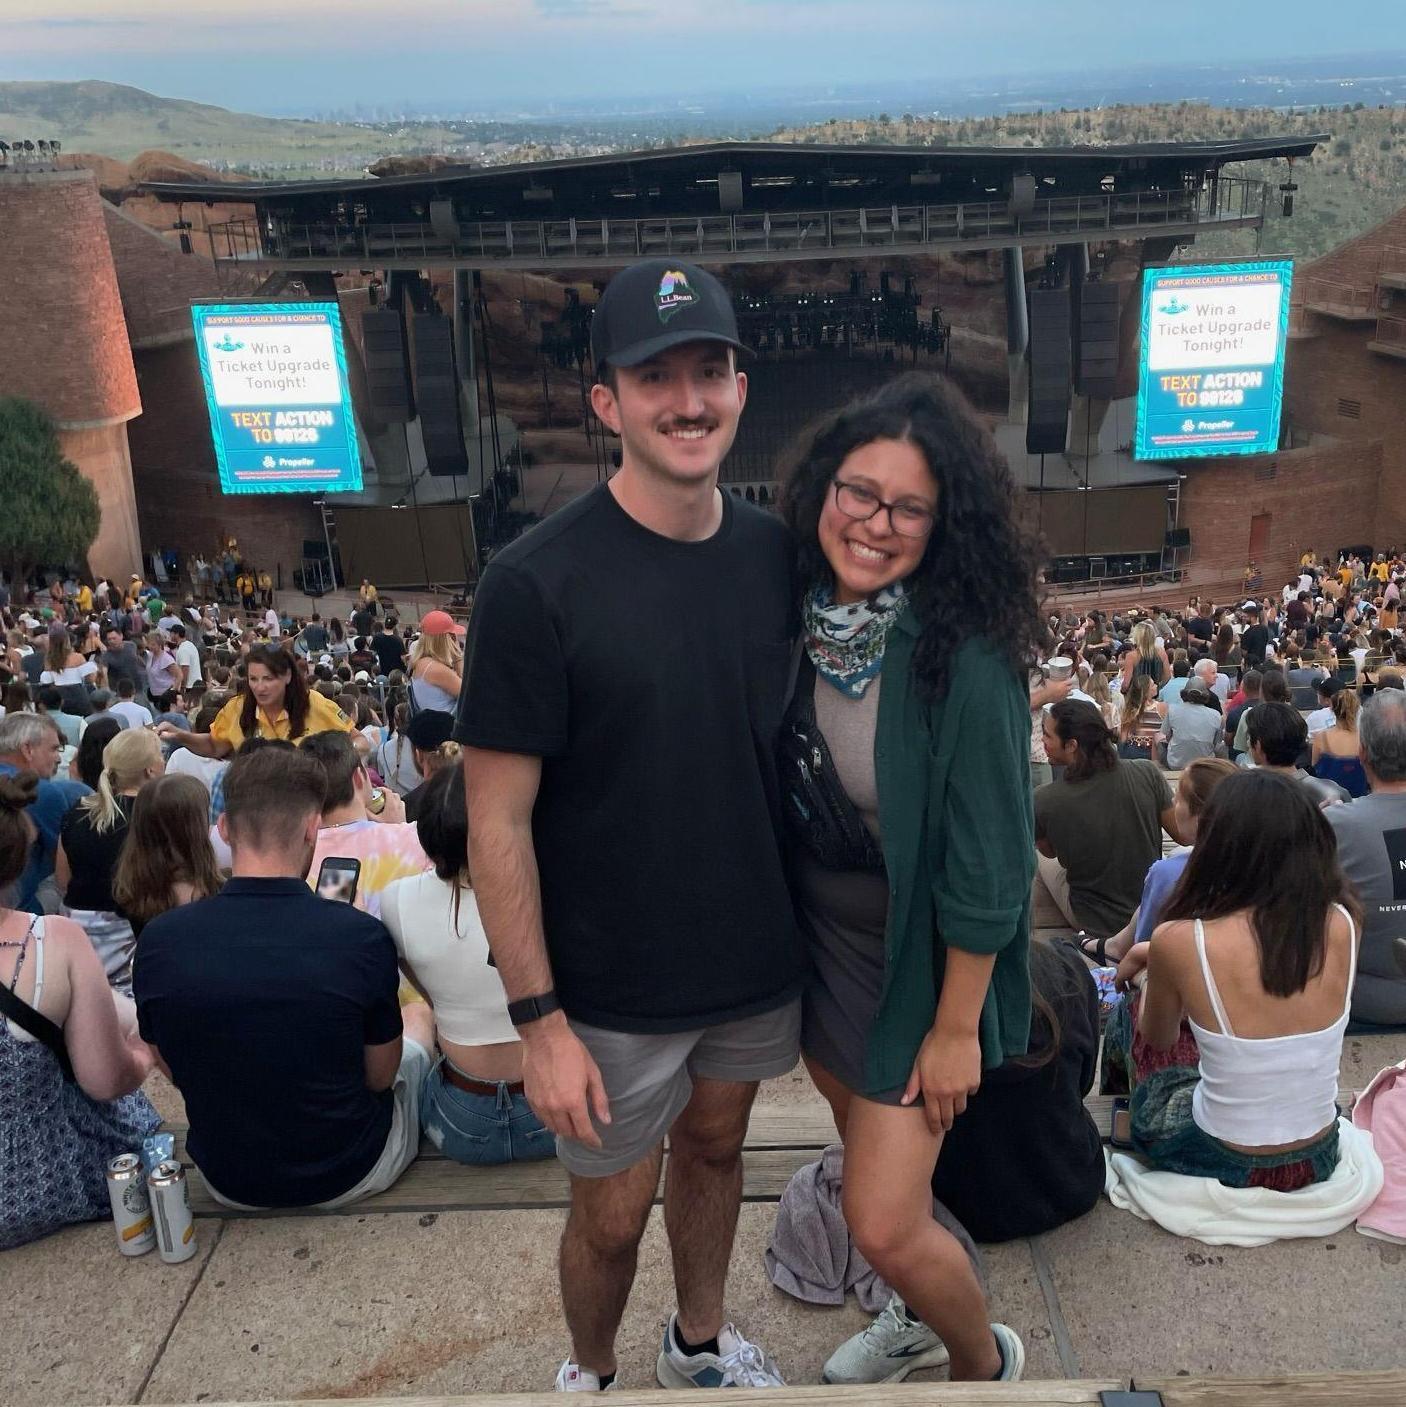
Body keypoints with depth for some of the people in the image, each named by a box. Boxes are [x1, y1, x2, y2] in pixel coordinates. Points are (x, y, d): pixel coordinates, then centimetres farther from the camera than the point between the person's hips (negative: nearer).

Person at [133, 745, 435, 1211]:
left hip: (226, 1184, 3)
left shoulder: (159, 941, -19)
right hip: (349, 1175, -2)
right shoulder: (361, 937, -27)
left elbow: (173, 1070, -1)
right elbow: (380, 1076, -11)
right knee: (418, 1015, 25)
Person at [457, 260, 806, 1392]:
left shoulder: (775, 554, -5)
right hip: (615, 987, -4)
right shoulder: (538, 581, -20)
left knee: (714, 1148, 25)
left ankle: (702, 1341, 52)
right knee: (615, 1212, 13)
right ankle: (591, 1373, 45)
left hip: (758, 959, 5)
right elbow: (499, 821, -17)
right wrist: (541, 1020, -16)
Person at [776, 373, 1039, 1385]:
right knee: (865, 1139, 25)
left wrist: (956, 1027, -15)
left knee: (883, 1222, -2)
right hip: (816, 933, 6)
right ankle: (914, 1315, 54)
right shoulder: (799, 623, -7)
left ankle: (986, 1362, 31)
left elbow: (986, 863, -20)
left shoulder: (964, 657, -25)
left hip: (916, 955, -6)